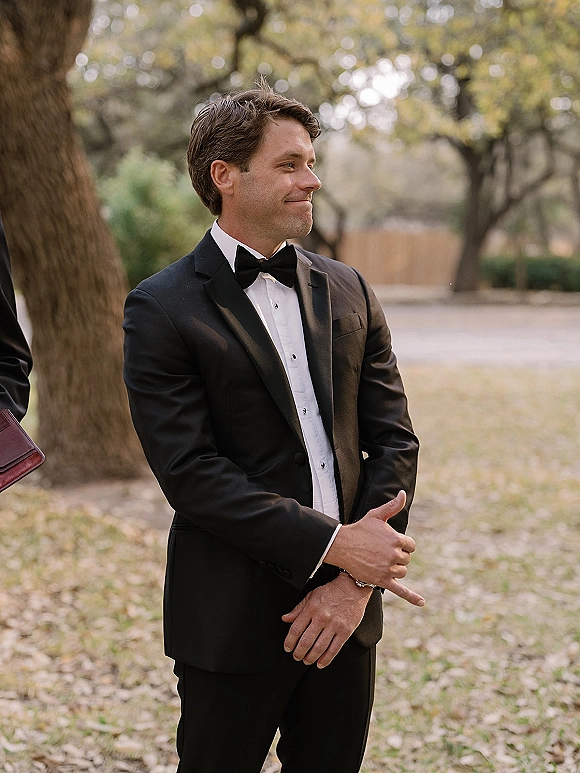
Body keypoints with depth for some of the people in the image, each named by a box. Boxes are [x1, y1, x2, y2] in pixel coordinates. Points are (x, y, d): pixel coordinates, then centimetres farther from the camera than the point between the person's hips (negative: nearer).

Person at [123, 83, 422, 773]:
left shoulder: (347, 292, 8)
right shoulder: (161, 310, -8)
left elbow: (393, 438, 4)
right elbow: (190, 473, -15)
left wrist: (357, 582, -7)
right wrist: (333, 544, -17)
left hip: (346, 613, 5)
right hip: (232, 625, -4)